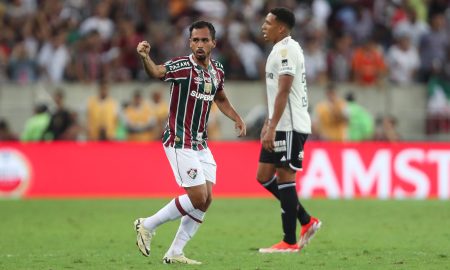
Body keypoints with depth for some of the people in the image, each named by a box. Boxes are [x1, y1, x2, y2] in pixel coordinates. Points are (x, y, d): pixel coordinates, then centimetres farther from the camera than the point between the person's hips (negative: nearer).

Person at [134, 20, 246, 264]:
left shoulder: (217, 71, 8)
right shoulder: (182, 66, -15)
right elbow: (157, 72, -35)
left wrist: (237, 118, 13)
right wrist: (145, 58, -56)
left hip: (200, 143, 8)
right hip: (179, 142, -8)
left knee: (206, 199, 2)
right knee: (198, 197, -12)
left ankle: (174, 253, 11)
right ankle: (147, 226, 5)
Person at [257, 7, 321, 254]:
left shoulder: (286, 50, -14)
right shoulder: (280, 49, 18)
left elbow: (284, 91, -21)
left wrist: (272, 127, -24)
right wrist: (268, 122, 25)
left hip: (290, 127, -10)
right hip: (280, 126, 10)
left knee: (284, 178, -6)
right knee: (264, 176, 10)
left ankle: (290, 242, 0)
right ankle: (306, 222, 16)